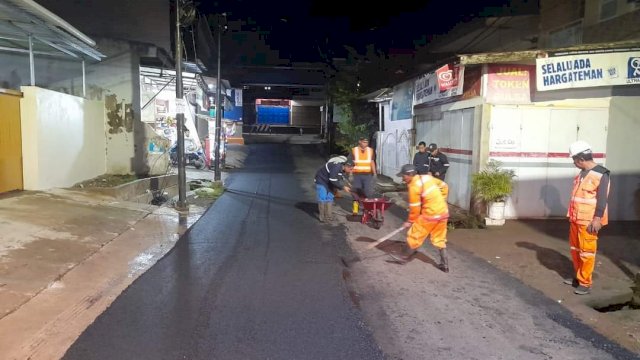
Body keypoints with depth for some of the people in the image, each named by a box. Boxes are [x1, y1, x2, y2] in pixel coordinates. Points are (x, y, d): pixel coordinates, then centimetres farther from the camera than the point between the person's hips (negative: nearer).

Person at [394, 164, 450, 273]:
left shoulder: (414, 186, -13)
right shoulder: (427, 177, 9)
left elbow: (415, 208, -9)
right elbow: (444, 186, 17)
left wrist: (410, 221, 4)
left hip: (430, 214, -8)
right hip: (443, 212, 8)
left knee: (414, 235, 8)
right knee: (440, 239, 17)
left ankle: (405, 256, 21)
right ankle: (445, 265, 19)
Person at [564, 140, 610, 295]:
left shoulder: (601, 174, -13)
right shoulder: (581, 173, 13)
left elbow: (602, 199, -17)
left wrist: (597, 219, -21)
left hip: (589, 221, -8)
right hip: (576, 218, 8)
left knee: (586, 251, -3)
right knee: (575, 249, 15)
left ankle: (585, 283, 4)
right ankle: (578, 277, 27)